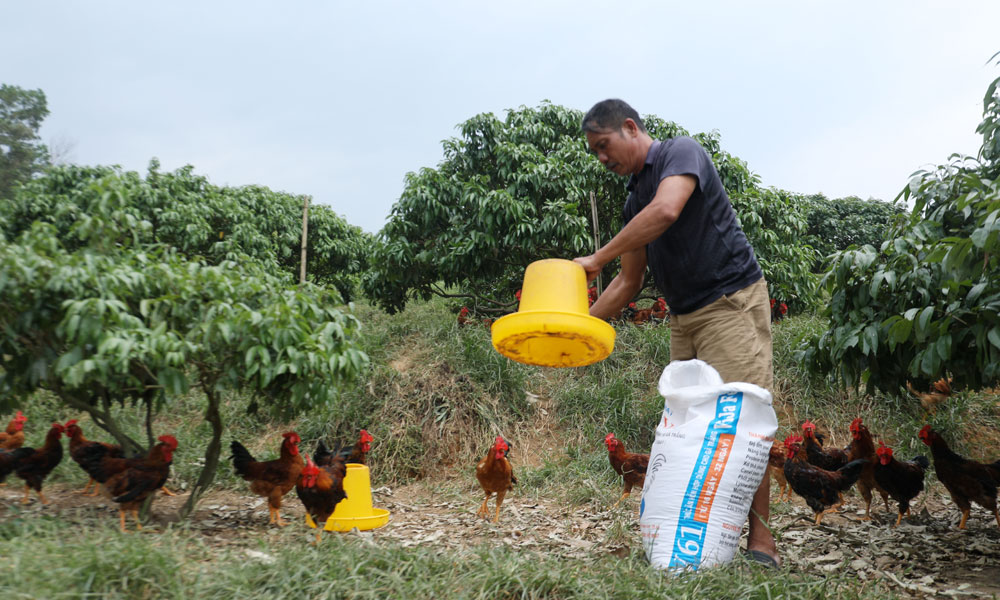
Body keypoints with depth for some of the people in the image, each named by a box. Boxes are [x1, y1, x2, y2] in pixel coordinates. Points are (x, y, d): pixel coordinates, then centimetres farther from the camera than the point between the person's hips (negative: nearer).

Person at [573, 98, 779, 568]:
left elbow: (665, 211, -27)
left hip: (731, 301, -8)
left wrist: (597, 259, -20)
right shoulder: (635, 198, 17)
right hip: (683, 317, 8)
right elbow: (629, 281, 19)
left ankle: (761, 540, -5)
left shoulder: (682, 152, -5)